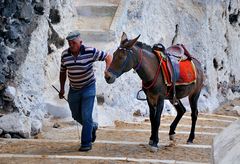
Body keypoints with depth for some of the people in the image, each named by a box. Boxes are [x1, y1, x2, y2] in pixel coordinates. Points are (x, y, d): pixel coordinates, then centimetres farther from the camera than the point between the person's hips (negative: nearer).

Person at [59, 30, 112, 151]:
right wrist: (62, 88, 8)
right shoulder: (65, 54, -8)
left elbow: (108, 57, -9)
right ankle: (92, 126, 44)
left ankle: (86, 143, 0)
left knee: (86, 116, -10)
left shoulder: (90, 52, -18)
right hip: (73, 89, 4)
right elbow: (63, 72, 7)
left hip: (88, 88, -4)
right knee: (76, 116, 16)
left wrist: (108, 70, -26)